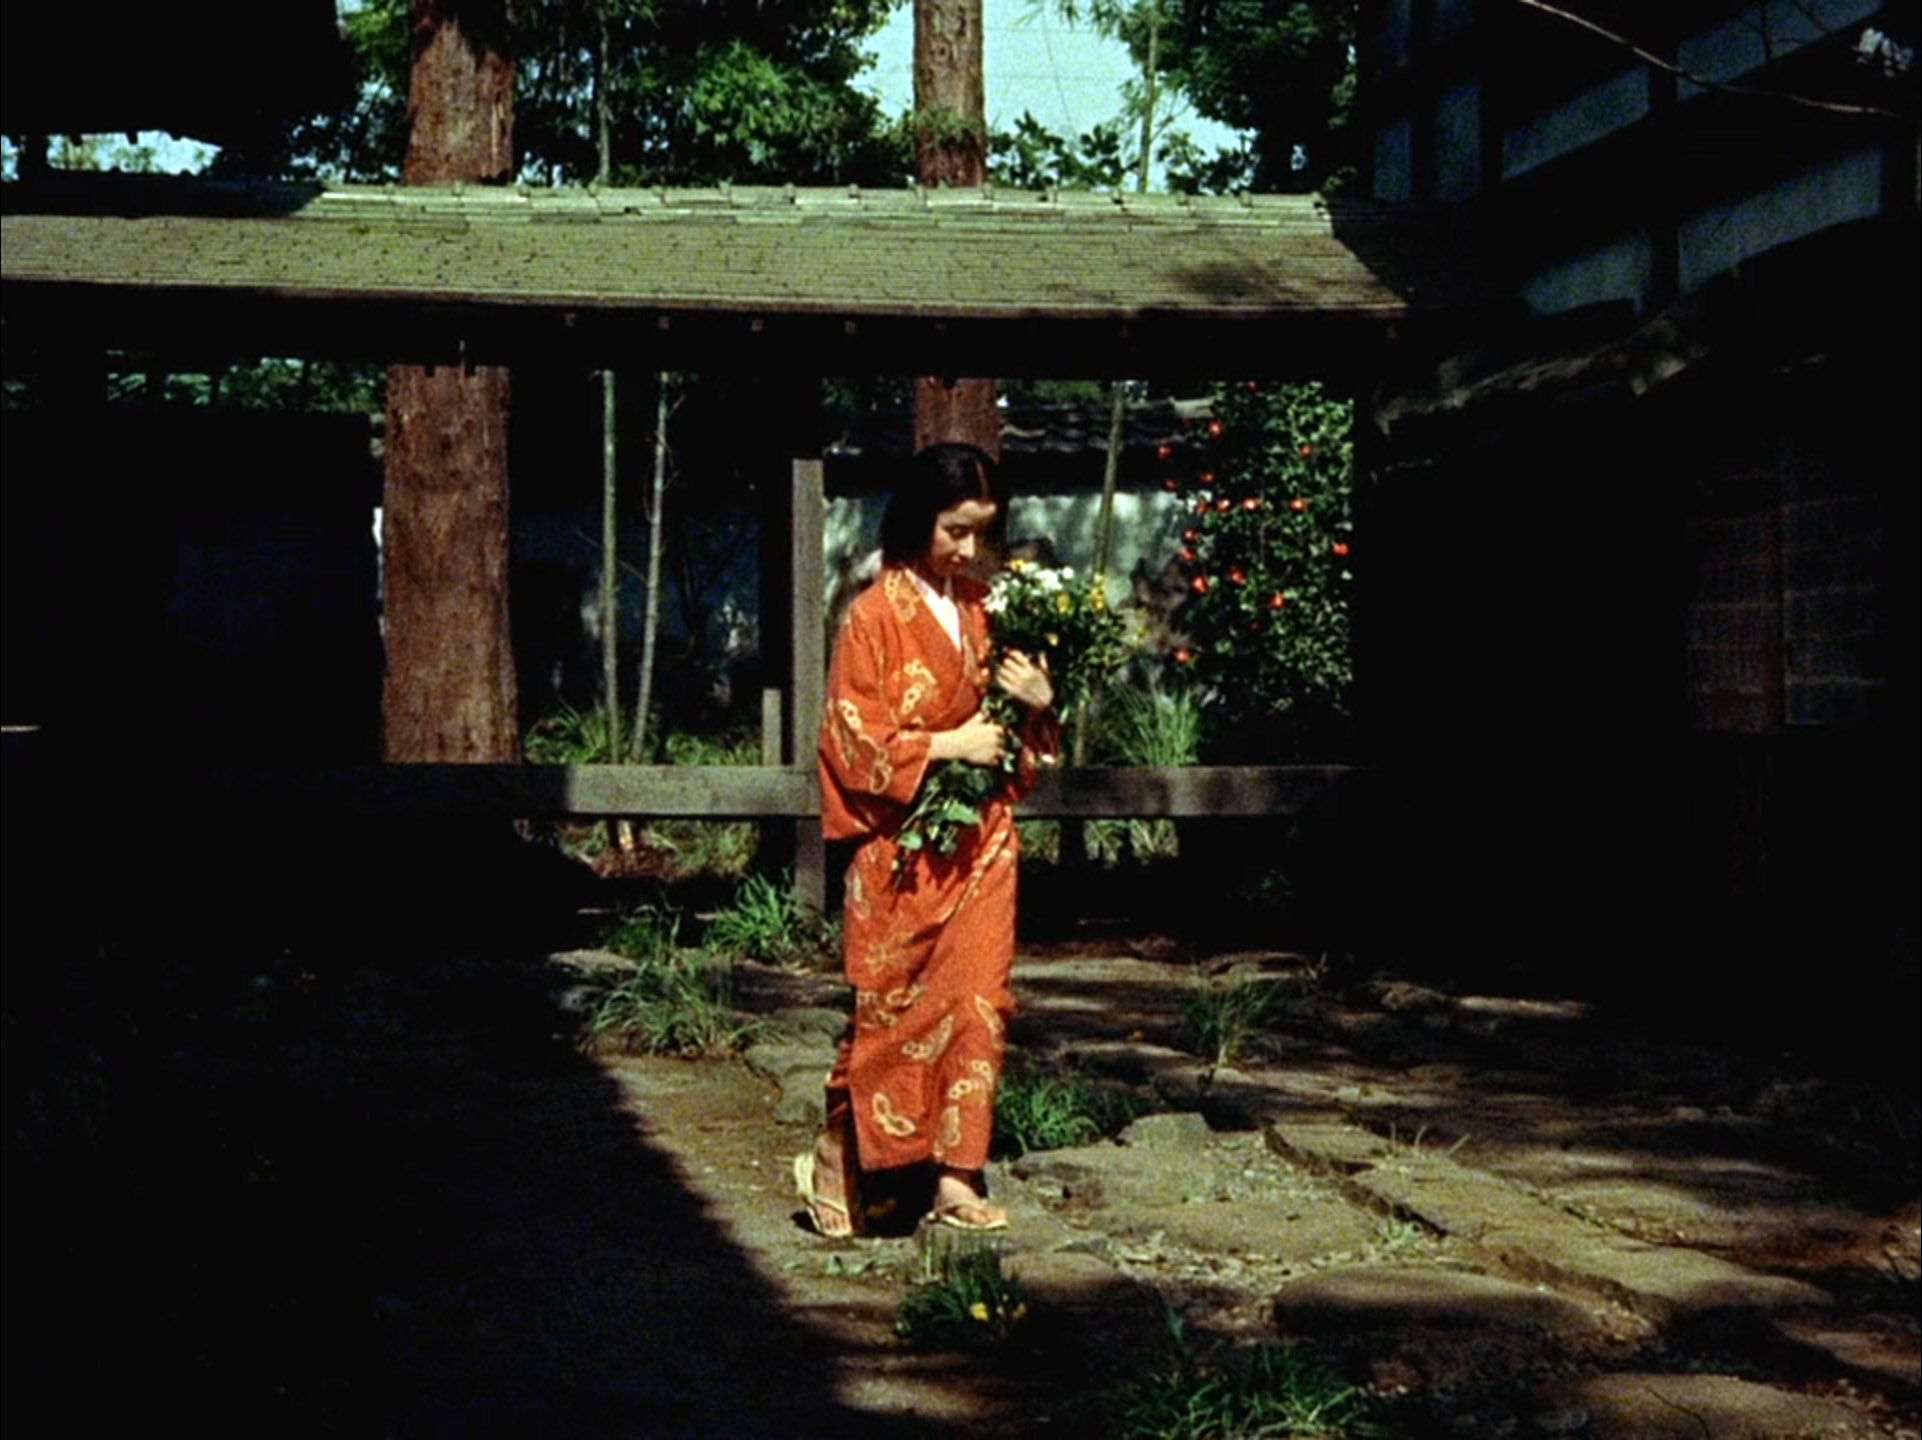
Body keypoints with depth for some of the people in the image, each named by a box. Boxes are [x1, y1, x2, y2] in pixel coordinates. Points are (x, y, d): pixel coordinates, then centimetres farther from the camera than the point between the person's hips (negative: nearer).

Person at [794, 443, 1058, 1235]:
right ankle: (832, 1161, 18)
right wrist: (945, 744, -17)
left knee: (976, 1002, 2)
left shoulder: (983, 608, 8)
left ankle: (957, 1176, 7)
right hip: (901, 847, -5)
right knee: (891, 1007, 1)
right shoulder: (874, 615, -8)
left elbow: (1018, 737, 17)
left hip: (980, 842, 5)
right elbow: (853, 740, -11)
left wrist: (1037, 702, -4)